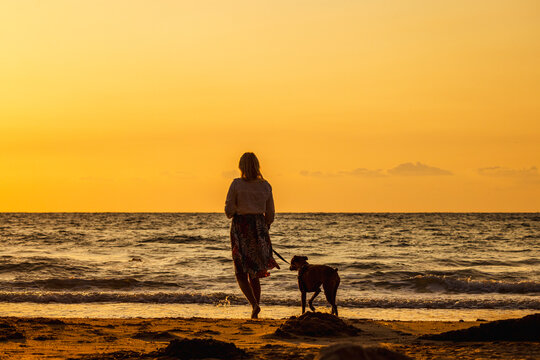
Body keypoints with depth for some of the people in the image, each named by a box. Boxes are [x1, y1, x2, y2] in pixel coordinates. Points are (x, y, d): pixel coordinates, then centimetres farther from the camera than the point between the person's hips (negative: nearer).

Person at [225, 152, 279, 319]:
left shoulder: (237, 184, -9)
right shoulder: (265, 186, 2)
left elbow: (229, 211, -9)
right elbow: (270, 215, 6)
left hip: (241, 226, -4)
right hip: (259, 228, 4)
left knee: (241, 273, 6)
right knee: (254, 273, 15)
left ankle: (254, 304, -15)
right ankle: (255, 312, 13)